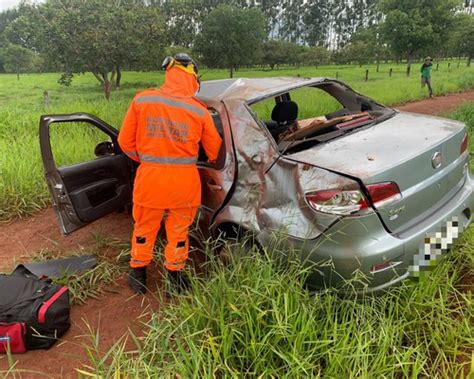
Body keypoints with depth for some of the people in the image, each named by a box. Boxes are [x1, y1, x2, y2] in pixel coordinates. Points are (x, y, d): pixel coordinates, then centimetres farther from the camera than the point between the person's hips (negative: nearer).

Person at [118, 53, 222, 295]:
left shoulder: (142, 100, -5)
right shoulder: (199, 110, -7)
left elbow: (125, 142, 1)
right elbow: (215, 151, 4)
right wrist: (211, 162, 27)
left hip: (150, 178, 1)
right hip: (184, 182, 0)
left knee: (144, 229, 21)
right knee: (178, 231, 18)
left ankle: (138, 275, 37)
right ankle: (176, 274, 34)